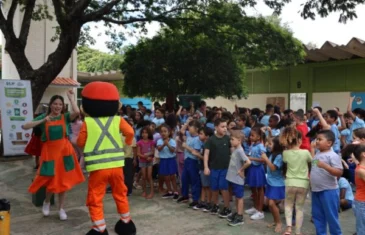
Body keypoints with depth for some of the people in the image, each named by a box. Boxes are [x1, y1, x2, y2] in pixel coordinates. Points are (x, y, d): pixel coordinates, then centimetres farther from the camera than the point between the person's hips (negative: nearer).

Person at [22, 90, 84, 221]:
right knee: (52, 181, 1)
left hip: (64, 151, 1)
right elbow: (25, 126, -7)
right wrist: (42, 121, -17)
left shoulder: (65, 117, 0)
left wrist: (71, 98, -10)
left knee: (63, 181, 9)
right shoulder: (43, 117, 1)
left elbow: (77, 112, -22)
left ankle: (61, 208, 25)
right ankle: (47, 202, 34)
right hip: (49, 151, -1)